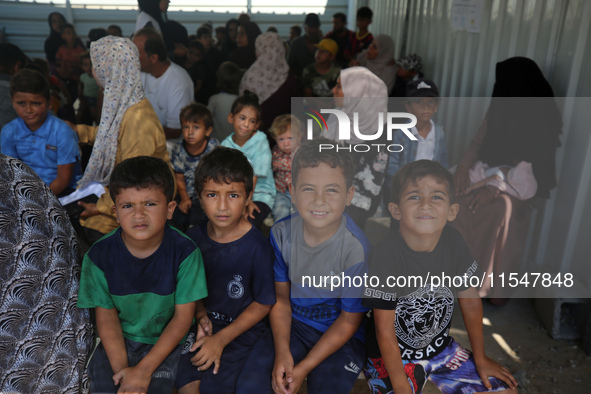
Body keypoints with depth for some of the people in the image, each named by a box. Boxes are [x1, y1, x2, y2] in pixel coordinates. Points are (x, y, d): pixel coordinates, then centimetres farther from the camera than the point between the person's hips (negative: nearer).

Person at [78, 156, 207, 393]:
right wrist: (122, 370, -16)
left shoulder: (184, 251, -19)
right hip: (118, 340, 2)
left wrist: (144, 370, -16)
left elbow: (183, 316, -13)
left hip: (166, 341, -2)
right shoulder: (100, 255, -12)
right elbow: (106, 315, -5)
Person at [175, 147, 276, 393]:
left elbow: (263, 303, -11)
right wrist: (201, 316, -8)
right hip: (203, 321, 4)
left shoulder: (257, 247, -19)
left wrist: (220, 339, -12)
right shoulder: (194, 237, -5)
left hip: (241, 328, -3)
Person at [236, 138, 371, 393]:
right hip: (293, 324, 3)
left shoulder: (357, 249, -22)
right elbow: (281, 297, 1)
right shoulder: (281, 233, -10)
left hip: (342, 337, -2)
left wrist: (305, 367, -14)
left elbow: (349, 321, -12)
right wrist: (282, 351, -12)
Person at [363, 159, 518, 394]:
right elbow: (385, 331, -22)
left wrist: (481, 358, 10)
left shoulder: (453, 242, -12)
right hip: (393, 356, -4)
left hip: (440, 346, 5)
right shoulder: (387, 254, -28)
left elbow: (470, 301, 2)